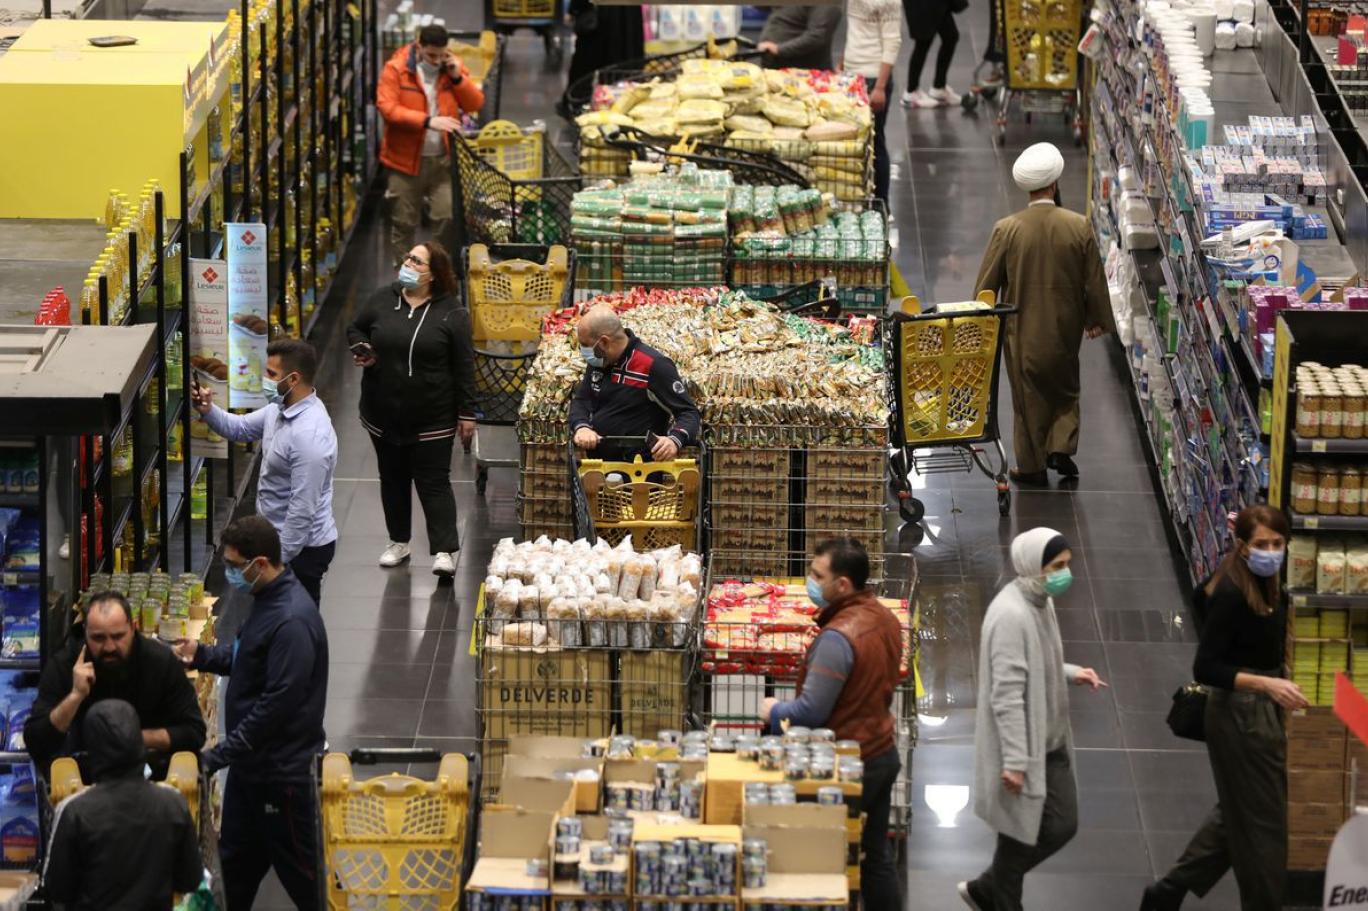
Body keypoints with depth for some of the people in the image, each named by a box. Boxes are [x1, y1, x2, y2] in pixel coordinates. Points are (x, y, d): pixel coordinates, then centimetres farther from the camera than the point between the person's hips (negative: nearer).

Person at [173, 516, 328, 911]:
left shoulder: (292, 622, -28)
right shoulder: (266, 600, 4)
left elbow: (277, 703, -29)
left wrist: (219, 755, -25)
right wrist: (202, 655, 2)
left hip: (281, 770, -10)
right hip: (250, 762, 10)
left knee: (297, 865, 5)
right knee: (237, 857, 21)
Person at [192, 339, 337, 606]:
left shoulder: (309, 435, -30)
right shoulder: (281, 409, 0)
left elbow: (303, 509, -28)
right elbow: (240, 429, 17)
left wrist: (279, 560, -23)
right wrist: (208, 410, -3)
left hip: (303, 548, -10)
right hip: (281, 536, 10)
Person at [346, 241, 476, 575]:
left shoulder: (450, 313, -10)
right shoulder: (382, 300, 0)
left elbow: (463, 366, -7)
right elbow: (355, 329, 17)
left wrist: (466, 412, -7)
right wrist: (360, 348, -7)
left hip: (432, 418, -4)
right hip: (384, 413, 4)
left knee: (434, 482, -4)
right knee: (393, 479, 16)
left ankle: (444, 551, -4)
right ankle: (399, 542, 29)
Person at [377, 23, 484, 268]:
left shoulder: (453, 67, 4)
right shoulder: (396, 69, -8)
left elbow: (476, 104, 3)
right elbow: (387, 108, -17)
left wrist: (457, 77, -12)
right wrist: (427, 121, -26)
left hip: (443, 159, 2)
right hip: (406, 159, -2)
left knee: (448, 219, -5)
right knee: (404, 223, 6)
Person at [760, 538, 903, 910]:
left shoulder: (839, 637, -26)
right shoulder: (885, 618, 1)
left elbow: (811, 712, -24)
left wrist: (774, 711, -5)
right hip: (883, 753, 8)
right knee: (876, 857, 16)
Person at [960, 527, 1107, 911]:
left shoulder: (1041, 601, 6)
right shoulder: (1011, 615, -26)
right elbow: (1007, 695, -26)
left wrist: (1071, 673, 3)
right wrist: (1015, 761, -26)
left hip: (1050, 742, 10)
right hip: (1022, 747, -10)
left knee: (1061, 825, 15)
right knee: (1021, 835, 4)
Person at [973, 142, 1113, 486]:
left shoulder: (1006, 229, -15)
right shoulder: (1079, 226, -13)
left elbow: (987, 284, -7)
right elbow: (1094, 280, -4)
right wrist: (1096, 318, 13)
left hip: (1022, 330, -1)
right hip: (1065, 329, 1)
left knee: (1029, 396, 11)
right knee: (1064, 390, 24)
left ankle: (1032, 466, 18)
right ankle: (1061, 447, 13)